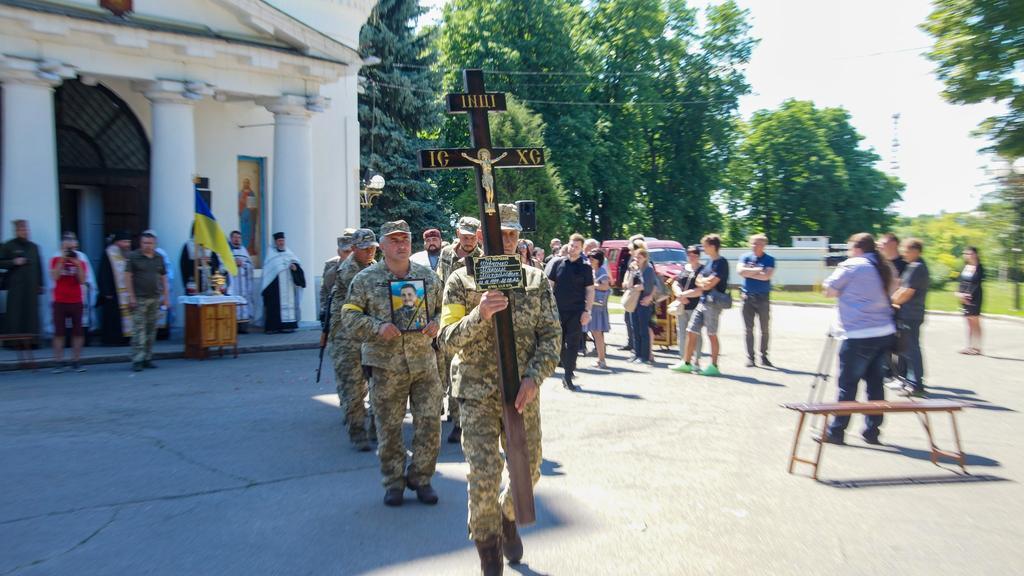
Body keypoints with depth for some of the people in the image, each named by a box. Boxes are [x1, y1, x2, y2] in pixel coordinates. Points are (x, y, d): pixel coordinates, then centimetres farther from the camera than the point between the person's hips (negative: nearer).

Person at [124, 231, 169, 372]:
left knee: (151, 330, 7)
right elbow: (128, 276, -3)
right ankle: (137, 360, -6)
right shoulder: (133, 257, -1)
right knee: (138, 330, -7)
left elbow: (164, 278, 14)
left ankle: (147, 358, 14)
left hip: (155, 298, 4)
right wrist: (131, 296, -9)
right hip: (139, 299, -4)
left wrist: (166, 296, 9)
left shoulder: (159, 258, 11)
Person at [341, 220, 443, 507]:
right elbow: (350, 315, -2)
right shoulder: (366, 279, -1)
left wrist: (436, 324, -8)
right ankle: (393, 481, 25)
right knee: (389, 427, 7)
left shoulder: (428, 276, 7)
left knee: (429, 424, 4)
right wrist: (378, 328, -18)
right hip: (386, 365, -2)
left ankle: (420, 477, 23)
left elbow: (443, 309, 14)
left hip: (425, 362, 2)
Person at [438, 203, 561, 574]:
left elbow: (551, 335, 1)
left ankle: (507, 516, 45)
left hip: (523, 392, 3)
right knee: (483, 477, -5)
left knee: (528, 468, 12)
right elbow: (449, 339, -6)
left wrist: (534, 378, -14)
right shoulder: (462, 281, -1)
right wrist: (479, 314, -25)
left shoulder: (537, 281, 4)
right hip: (477, 393, -2)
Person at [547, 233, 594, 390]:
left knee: (573, 344, -3)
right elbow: (550, 285, 9)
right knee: (559, 342, 10)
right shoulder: (558, 263, 4)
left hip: (576, 311, -2)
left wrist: (587, 311, -8)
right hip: (558, 310, 2)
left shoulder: (585, 267, 0)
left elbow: (590, 290, 0)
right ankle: (567, 369, 27)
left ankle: (568, 377, 0)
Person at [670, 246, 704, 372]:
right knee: (681, 333, 9)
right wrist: (680, 296, -8)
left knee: (695, 334, -4)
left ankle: (696, 362, 1)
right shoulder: (683, 268, 15)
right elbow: (675, 285, 10)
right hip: (682, 306, 6)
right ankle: (683, 360, 17)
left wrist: (684, 294, -11)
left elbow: (701, 290, -12)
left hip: (695, 306, -6)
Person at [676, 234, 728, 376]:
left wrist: (703, 281, 1)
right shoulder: (709, 261, 16)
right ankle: (686, 363, 16)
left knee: (712, 335, -2)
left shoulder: (721, 263, -11)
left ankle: (714, 366, 8)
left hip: (713, 302, -9)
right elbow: (699, 281, 15)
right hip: (703, 301, 9)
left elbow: (710, 284, -17)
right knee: (691, 332, 8)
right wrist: (705, 282, -5)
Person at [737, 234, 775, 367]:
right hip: (747, 297, 1)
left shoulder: (769, 260, 1)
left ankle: (764, 356, 16)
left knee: (764, 330, 5)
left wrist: (749, 273, -9)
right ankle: (750, 357, 7)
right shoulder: (745, 257, 6)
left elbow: (766, 276, -14)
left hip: (763, 297, -1)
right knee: (749, 329, 2)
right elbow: (740, 271, -11)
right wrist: (757, 270, -9)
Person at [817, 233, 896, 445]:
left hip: (859, 336, -7)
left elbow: (829, 290, -5)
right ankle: (872, 431, 16)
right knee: (875, 382, 11)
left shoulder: (852, 266, -8)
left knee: (847, 384, 0)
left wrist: (839, 270, 9)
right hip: (884, 333, 7)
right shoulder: (883, 269, 14)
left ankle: (835, 432, 7)